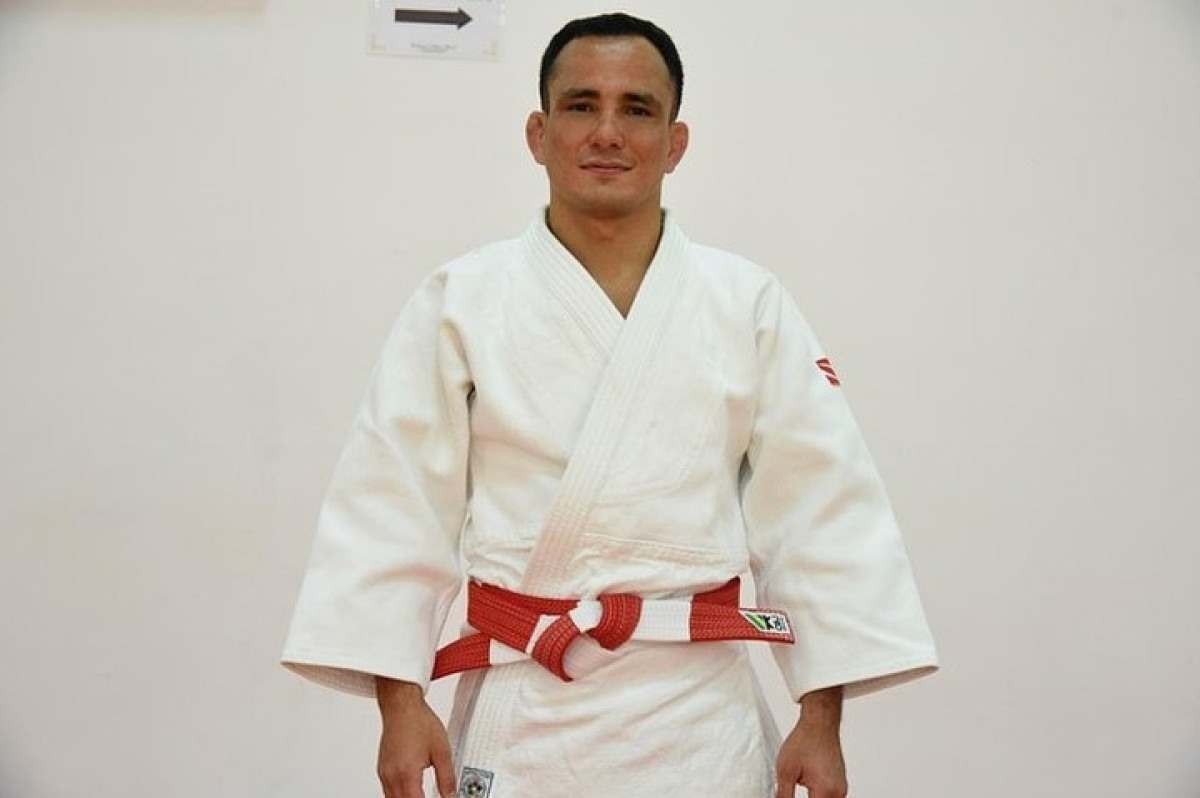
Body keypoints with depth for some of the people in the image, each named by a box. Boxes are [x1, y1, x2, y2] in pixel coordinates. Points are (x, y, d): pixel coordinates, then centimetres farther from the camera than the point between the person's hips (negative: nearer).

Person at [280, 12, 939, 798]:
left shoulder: (752, 305, 0)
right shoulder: (459, 302, -1)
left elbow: (822, 511, 0)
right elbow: (396, 507, -1)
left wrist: (822, 718, -3)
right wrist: (400, 701, -7)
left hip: (698, 711, 1)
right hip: (519, 715, 0)